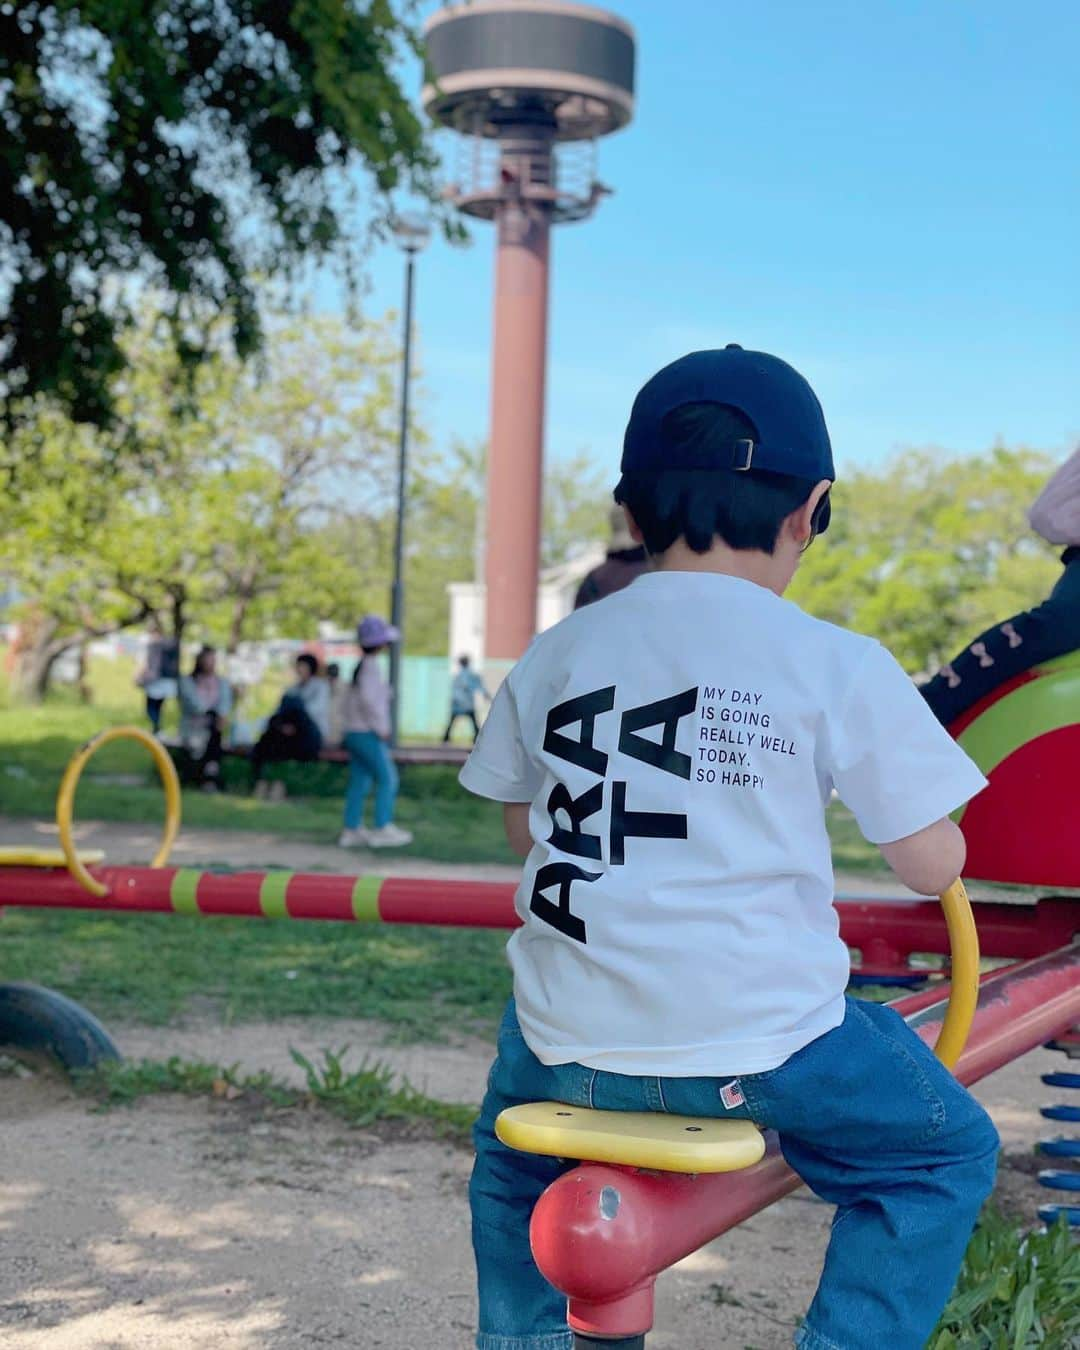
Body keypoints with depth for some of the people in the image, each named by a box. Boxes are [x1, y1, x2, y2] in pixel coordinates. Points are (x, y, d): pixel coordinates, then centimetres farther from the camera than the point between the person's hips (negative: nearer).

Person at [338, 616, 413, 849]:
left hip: (354, 732, 9)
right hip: (368, 734, -9)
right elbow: (368, 699, -24)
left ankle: (351, 830, 13)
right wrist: (381, 728, -16)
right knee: (387, 779, -5)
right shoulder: (370, 665, -14)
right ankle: (382, 829, -6)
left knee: (359, 782, 11)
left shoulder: (360, 665, 14)